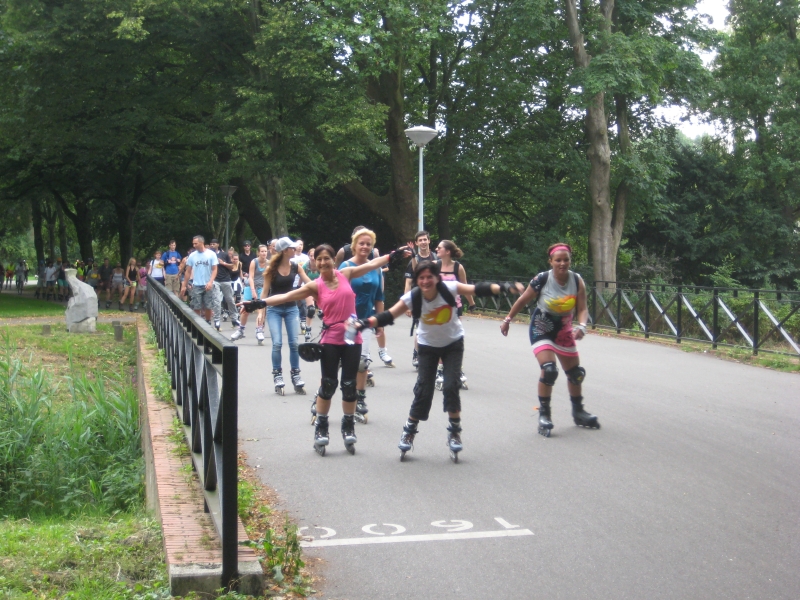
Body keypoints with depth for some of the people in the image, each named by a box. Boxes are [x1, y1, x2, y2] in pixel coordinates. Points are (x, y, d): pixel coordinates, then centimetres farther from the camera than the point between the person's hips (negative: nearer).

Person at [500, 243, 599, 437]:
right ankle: (544, 416, -8)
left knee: (576, 373, 12)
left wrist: (581, 326, -32)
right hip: (541, 330, -4)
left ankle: (578, 412, 35)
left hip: (564, 331, 4)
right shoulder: (542, 279, -21)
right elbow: (523, 300, -8)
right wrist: (507, 320, 0)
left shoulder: (577, 281, -13)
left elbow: (582, 308, -12)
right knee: (548, 370, -23)